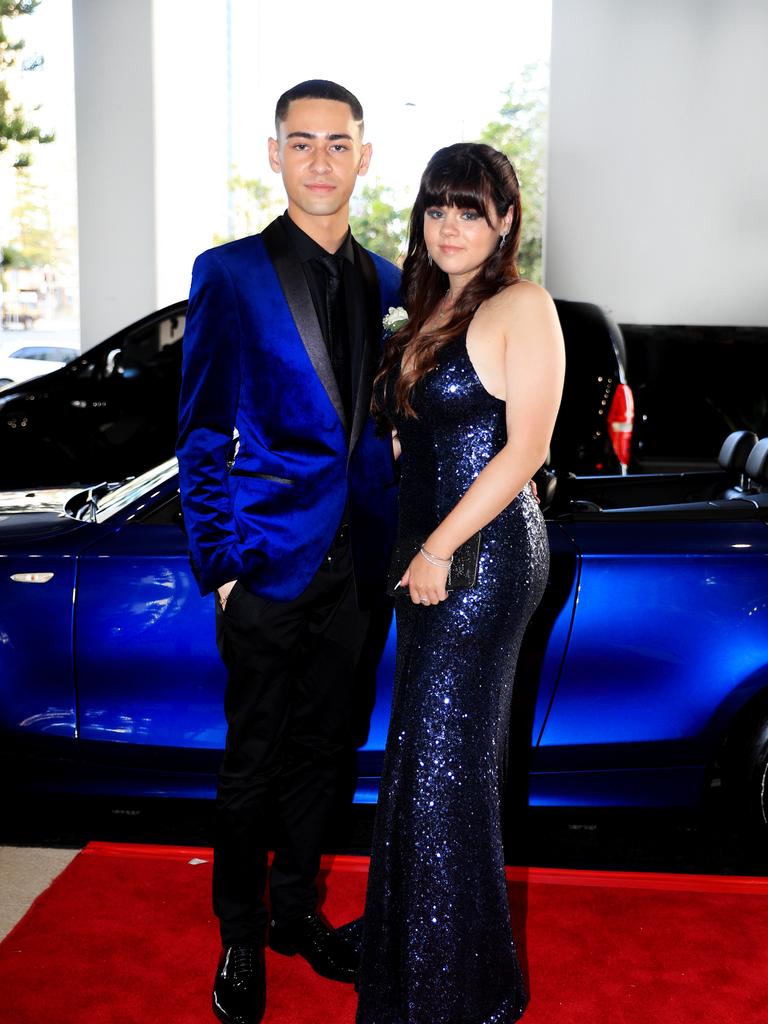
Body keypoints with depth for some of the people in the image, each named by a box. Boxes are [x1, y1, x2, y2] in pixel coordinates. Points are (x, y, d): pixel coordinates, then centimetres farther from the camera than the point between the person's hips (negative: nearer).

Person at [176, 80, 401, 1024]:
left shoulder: (385, 282, 8)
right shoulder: (229, 274, -6)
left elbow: (384, 424, 12)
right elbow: (201, 433, -6)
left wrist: (387, 548, 6)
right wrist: (218, 563, -11)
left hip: (352, 566, 5)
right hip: (269, 564, -4)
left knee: (320, 748, 17)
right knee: (255, 759, 8)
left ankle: (295, 910, 36)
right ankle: (240, 939, 28)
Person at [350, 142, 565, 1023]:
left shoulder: (522, 308, -10)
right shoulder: (427, 311, 14)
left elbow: (526, 448, -16)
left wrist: (439, 550, -16)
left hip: (484, 555, -8)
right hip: (428, 554, 8)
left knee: (445, 761, 0)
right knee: (420, 748, 17)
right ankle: (403, 931, 35)